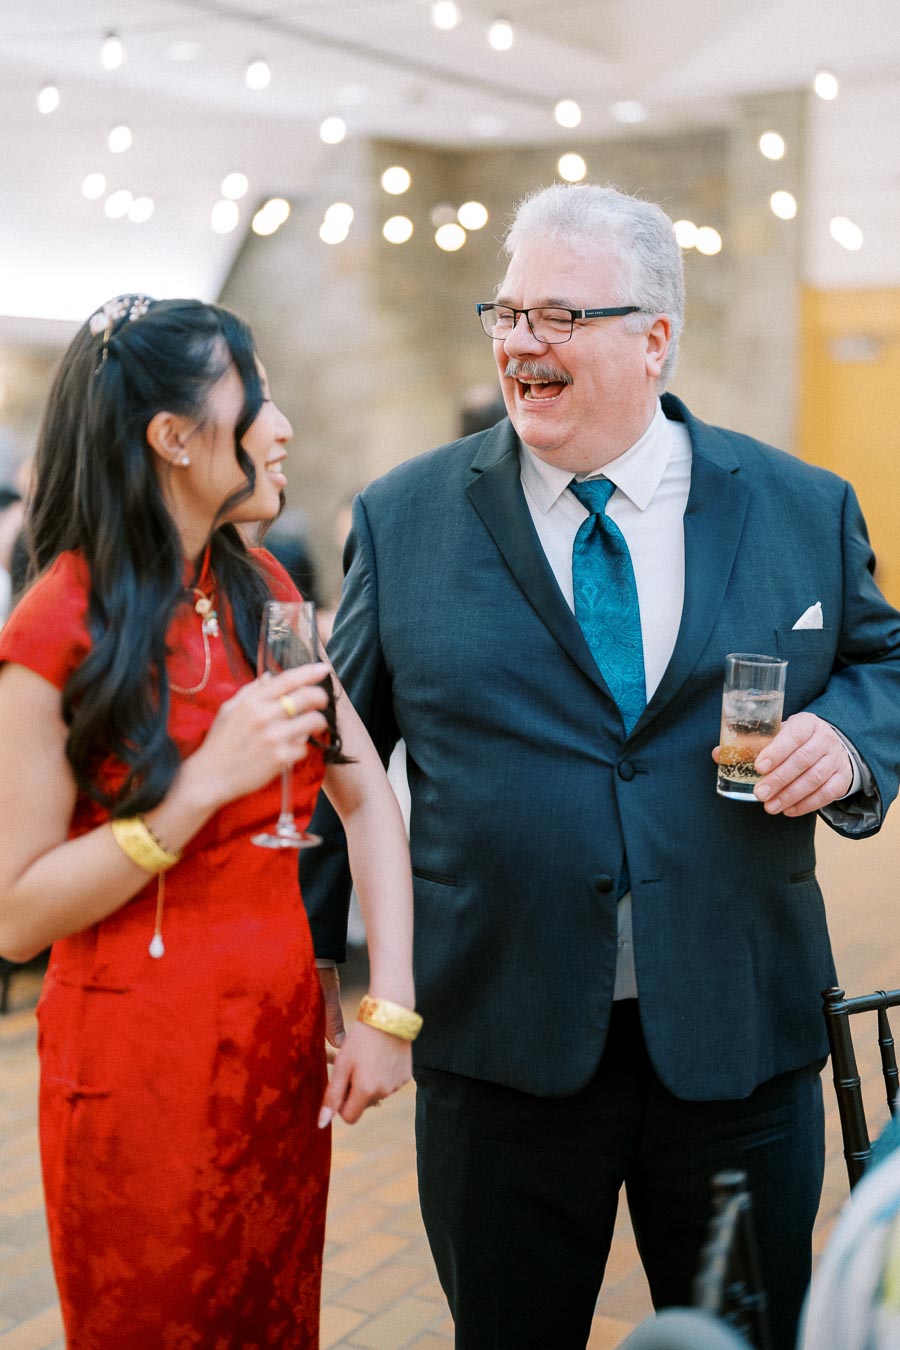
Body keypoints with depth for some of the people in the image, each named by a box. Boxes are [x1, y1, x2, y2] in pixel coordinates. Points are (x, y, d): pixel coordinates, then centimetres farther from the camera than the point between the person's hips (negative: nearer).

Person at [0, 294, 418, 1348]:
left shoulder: (260, 593, 4)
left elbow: (366, 797, 2)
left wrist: (390, 1008, -7)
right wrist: (208, 783, -25)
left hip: (283, 1048, 6)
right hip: (142, 1063, -6)